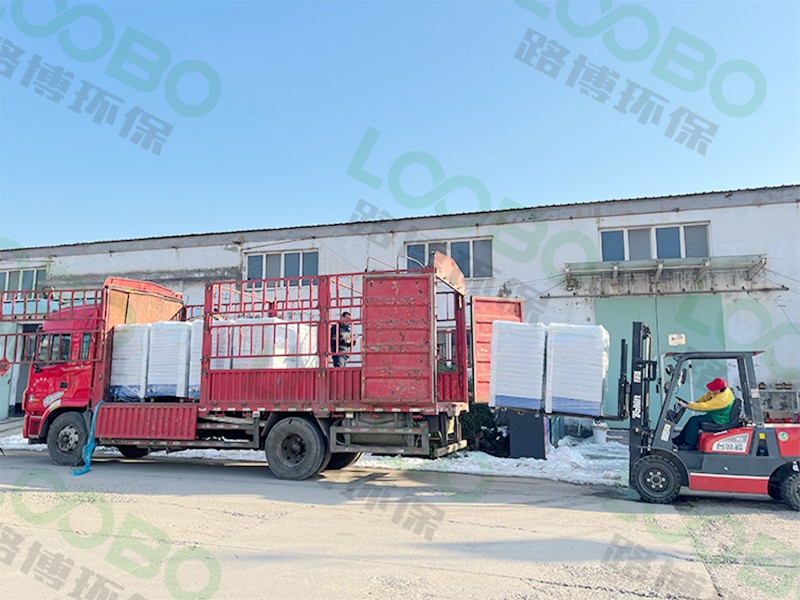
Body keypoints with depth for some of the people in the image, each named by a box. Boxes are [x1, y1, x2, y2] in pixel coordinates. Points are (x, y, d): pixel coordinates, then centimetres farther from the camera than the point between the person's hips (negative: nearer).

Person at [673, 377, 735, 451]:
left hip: (719, 420, -10)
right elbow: (706, 396, 11)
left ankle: (690, 445, -5)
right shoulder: (721, 390, -1)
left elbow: (704, 406, -31)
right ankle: (679, 440, 12)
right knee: (694, 420, 6)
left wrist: (687, 405, -26)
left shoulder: (722, 398, -31)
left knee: (694, 421, -14)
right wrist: (694, 403, -2)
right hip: (716, 415, 10)